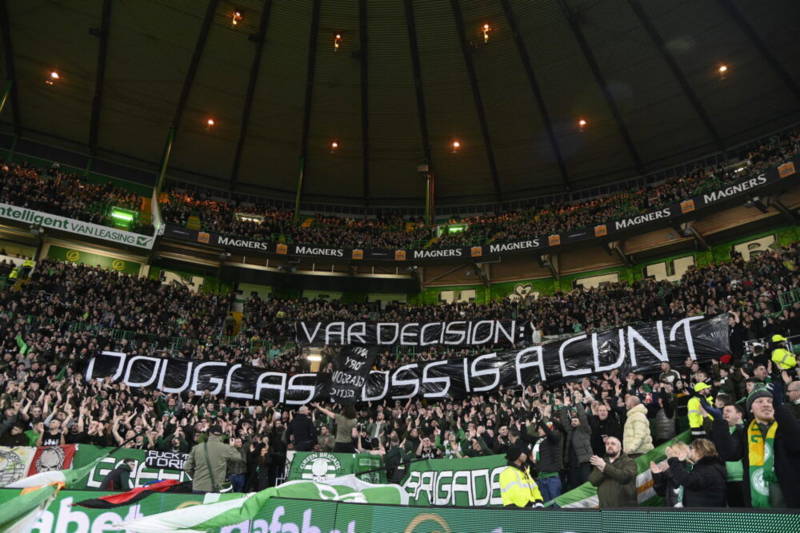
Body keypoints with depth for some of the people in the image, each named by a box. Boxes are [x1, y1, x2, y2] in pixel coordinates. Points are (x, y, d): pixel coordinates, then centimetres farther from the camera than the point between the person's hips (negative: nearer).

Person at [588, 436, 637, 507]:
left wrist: (605, 467, -14)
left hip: (626, 507, -3)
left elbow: (625, 476, -16)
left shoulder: (629, 462, 5)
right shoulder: (599, 463, 16)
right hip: (605, 506, 3)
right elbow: (593, 480, 1)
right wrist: (601, 470, -17)